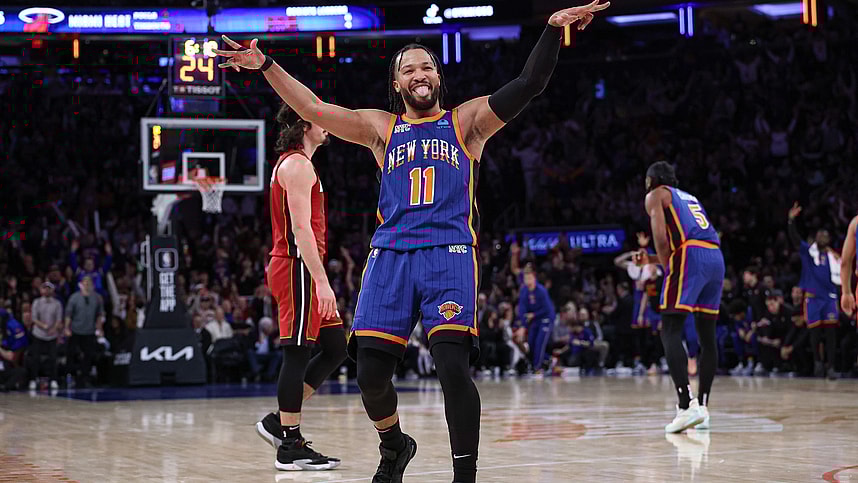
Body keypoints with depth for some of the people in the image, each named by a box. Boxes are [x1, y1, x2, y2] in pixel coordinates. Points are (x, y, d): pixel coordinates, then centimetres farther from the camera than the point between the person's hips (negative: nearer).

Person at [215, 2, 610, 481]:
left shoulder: (466, 121, 13)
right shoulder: (381, 127, 19)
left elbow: (528, 85, 1)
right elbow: (313, 108, 13)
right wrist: (266, 66, 5)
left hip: (450, 253, -2)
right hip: (390, 254, 3)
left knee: (453, 365, -20)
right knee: (371, 372, -4)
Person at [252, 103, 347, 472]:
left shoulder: (293, 163, 21)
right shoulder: (298, 165, -11)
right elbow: (301, 229, -20)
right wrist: (322, 281, -24)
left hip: (297, 270, 10)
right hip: (298, 268, -10)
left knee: (335, 348, 10)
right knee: (298, 354, -7)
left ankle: (279, 422, 13)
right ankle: (290, 447, -2)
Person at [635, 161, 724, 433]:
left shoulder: (655, 195, 12)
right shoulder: (688, 198, 34)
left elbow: (661, 238, -5)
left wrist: (666, 267, 4)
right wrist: (650, 260, 41)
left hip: (690, 256, -7)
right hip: (716, 257, 7)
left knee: (670, 332, -8)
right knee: (706, 335, 12)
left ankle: (687, 404, -23)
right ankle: (702, 407, 13)